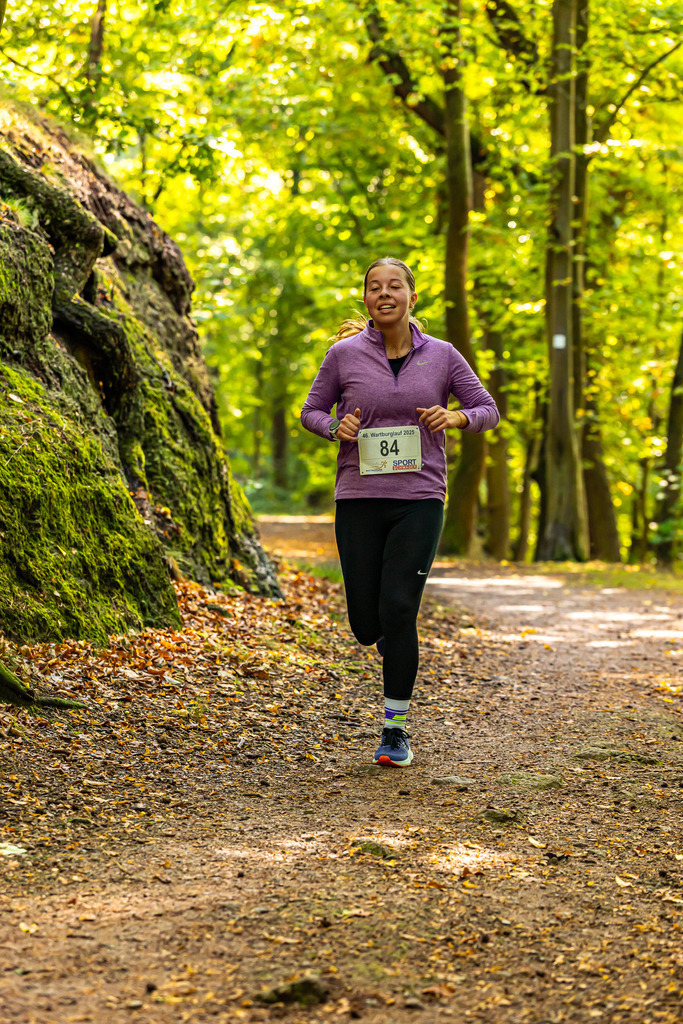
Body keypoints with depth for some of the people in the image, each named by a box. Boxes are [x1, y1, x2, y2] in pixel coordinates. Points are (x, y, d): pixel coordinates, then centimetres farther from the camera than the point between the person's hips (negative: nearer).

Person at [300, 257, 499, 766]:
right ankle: (396, 645, 40)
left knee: (398, 611, -14)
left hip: (419, 500, -1)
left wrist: (456, 417, -13)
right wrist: (336, 427, -11)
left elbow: (488, 409, 9)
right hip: (359, 500, 1)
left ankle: (396, 728, -1)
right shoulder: (344, 354, 1)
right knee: (366, 625, 1)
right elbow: (312, 411, 12)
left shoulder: (441, 355, 2)